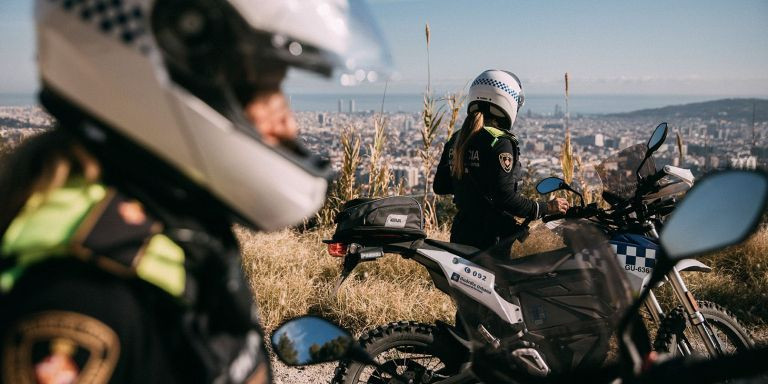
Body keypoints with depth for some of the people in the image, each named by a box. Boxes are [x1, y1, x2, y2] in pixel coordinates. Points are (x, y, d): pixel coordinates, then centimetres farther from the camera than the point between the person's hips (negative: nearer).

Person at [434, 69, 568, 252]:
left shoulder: (456, 139, 8)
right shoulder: (500, 143, -15)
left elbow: (439, 186, 13)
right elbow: (506, 198, -20)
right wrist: (547, 208, -10)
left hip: (460, 233, 8)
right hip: (493, 235, -8)